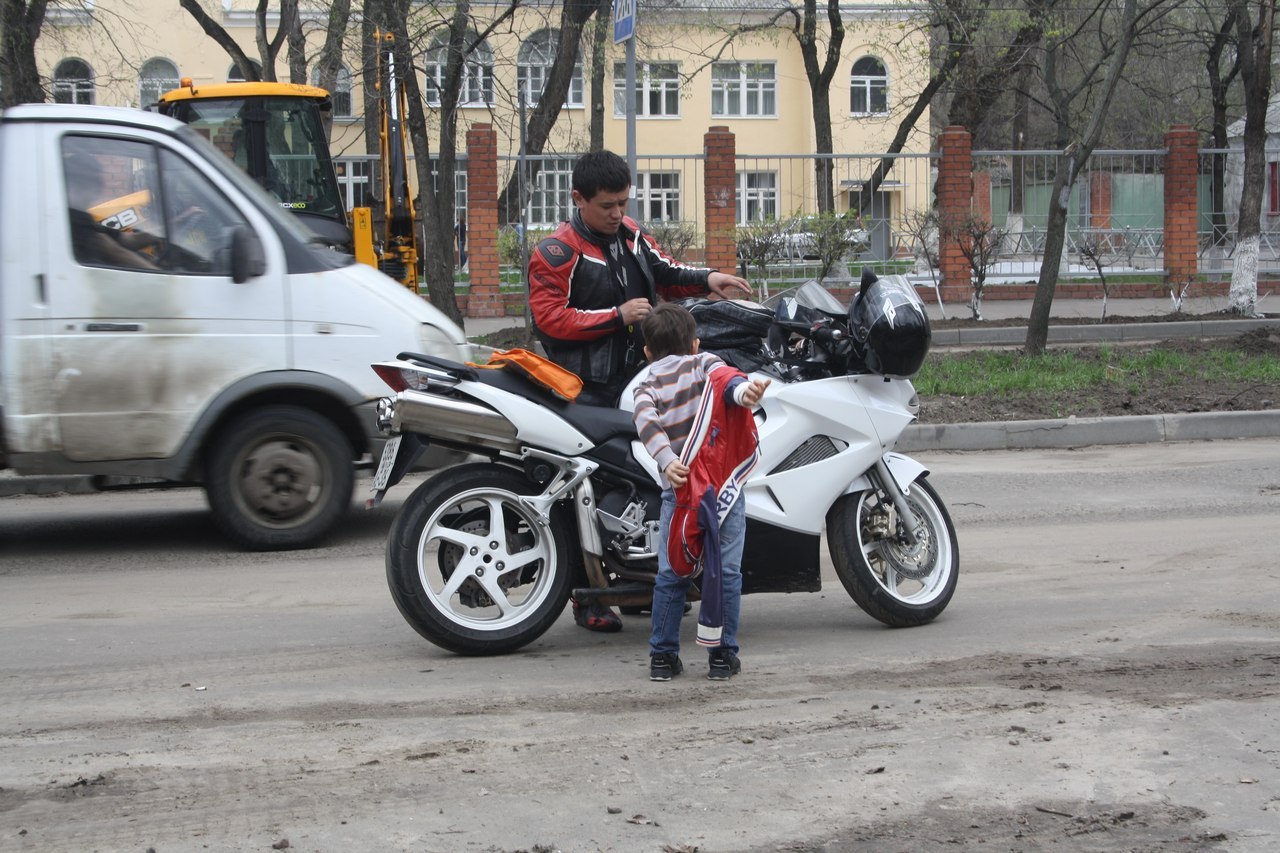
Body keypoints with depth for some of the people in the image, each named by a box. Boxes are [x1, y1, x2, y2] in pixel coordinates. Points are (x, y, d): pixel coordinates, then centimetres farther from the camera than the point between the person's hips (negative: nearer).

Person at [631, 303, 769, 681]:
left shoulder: (646, 387, 12)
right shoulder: (702, 363, 9)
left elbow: (646, 420, -8)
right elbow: (724, 376, -14)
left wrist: (667, 461, -20)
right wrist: (744, 389, -35)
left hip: (678, 490, 2)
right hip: (725, 487, -2)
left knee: (671, 574, 10)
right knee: (726, 572, 5)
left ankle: (663, 655, 13)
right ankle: (722, 654, 6)